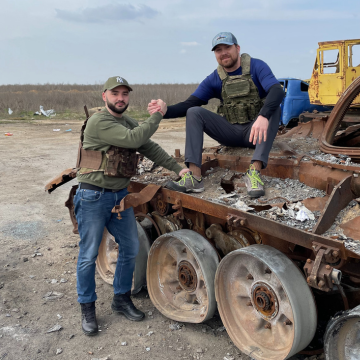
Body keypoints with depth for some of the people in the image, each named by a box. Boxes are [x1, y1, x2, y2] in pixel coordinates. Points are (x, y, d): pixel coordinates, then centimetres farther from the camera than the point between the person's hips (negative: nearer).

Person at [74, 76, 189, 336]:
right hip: (94, 197, -7)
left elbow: (150, 148, 9)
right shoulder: (99, 122, -15)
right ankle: (87, 309, 20)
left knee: (131, 248, 10)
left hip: (120, 195, 8)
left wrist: (178, 169, 0)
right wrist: (158, 115, -14)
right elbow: (133, 139, -25)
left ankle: (122, 299, 29)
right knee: (89, 255, 3)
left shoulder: (128, 123, 10)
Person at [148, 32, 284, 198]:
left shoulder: (256, 66, -7)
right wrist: (165, 111, -26)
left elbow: (277, 91, -24)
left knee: (273, 108, -31)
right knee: (193, 112, -15)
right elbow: (189, 104, -5)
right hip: (230, 133, 3)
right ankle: (194, 177, -30)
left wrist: (263, 117, -44)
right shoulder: (214, 79, 3)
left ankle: (254, 171, -40)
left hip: (254, 132, -2)